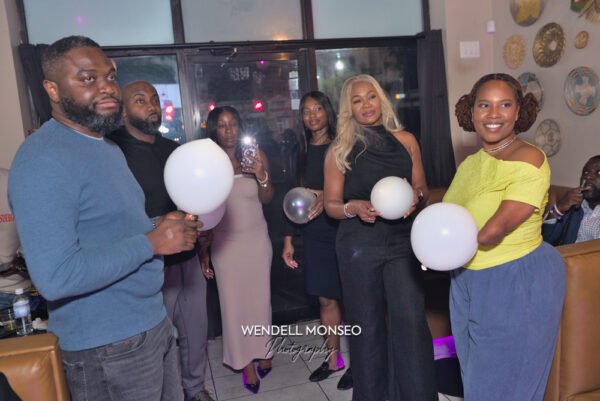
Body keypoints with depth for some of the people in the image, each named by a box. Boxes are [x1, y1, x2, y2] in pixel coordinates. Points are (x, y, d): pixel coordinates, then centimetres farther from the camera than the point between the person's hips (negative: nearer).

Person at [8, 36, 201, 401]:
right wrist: (151, 243, -22)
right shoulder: (44, 159, -20)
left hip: (153, 321, 9)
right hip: (109, 346, -9)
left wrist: (167, 226, -1)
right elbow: (55, 277, -28)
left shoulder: (110, 150, 12)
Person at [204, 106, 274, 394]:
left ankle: (262, 351, 30)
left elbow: (266, 199, 2)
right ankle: (246, 362, 20)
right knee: (234, 302, 5)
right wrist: (203, 251, -1)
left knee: (260, 298, 11)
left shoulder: (256, 156, -3)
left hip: (257, 239, 2)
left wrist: (262, 176, -19)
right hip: (225, 243, -1)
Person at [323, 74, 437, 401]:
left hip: (402, 241, 1)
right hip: (359, 246, -1)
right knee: (367, 324, 9)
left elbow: (421, 187, 12)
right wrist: (354, 207, -18)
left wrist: (415, 195, -11)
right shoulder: (338, 150, -1)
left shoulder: (405, 140, 5)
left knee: (411, 320, -4)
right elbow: (331, 205, 2)